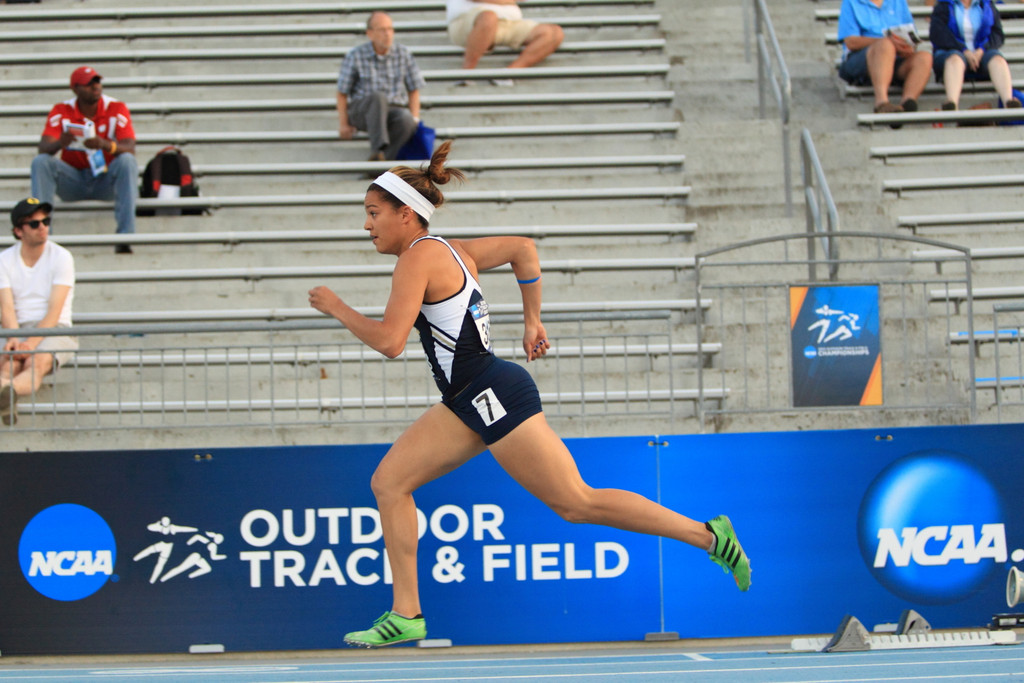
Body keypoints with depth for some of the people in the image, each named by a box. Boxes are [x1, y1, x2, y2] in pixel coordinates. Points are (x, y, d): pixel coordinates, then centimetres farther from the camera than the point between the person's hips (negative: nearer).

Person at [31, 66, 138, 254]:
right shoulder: (61, 111, -4)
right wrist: (60, 143, -40)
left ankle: (125, 235, -37)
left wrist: (105, 145, -41)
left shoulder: (117, 109, -6)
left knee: (127, 161, -30)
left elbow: (130, 149, -18)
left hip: (106, 181, -1)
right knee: (40, 162, -23)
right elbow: (43, 148, -15)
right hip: (73, 180, 1)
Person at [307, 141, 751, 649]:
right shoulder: (450, 250, 14)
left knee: (578, 502, -5)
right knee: (389, 482, 4)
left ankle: (709, 535, 2)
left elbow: (389, 341, -22)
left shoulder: (418, 258, -14)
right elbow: (523, 248, 23)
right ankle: (405, 615, 4)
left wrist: (337, 308, -7)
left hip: (494, 395, -10)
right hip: (469, 402, 10)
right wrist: (532, 323, 26)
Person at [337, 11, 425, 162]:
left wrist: (415, 119, -3)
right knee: (379, 97, -38)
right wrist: (343, 124, 0)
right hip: (362, 112, -2)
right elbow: (342, 93, 4)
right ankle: (378, 150, -51)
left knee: (406, 120, -35)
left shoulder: (403, 54, 3)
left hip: (395, 111, 2)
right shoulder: (355, 55, -3)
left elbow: (414, 90, 10)